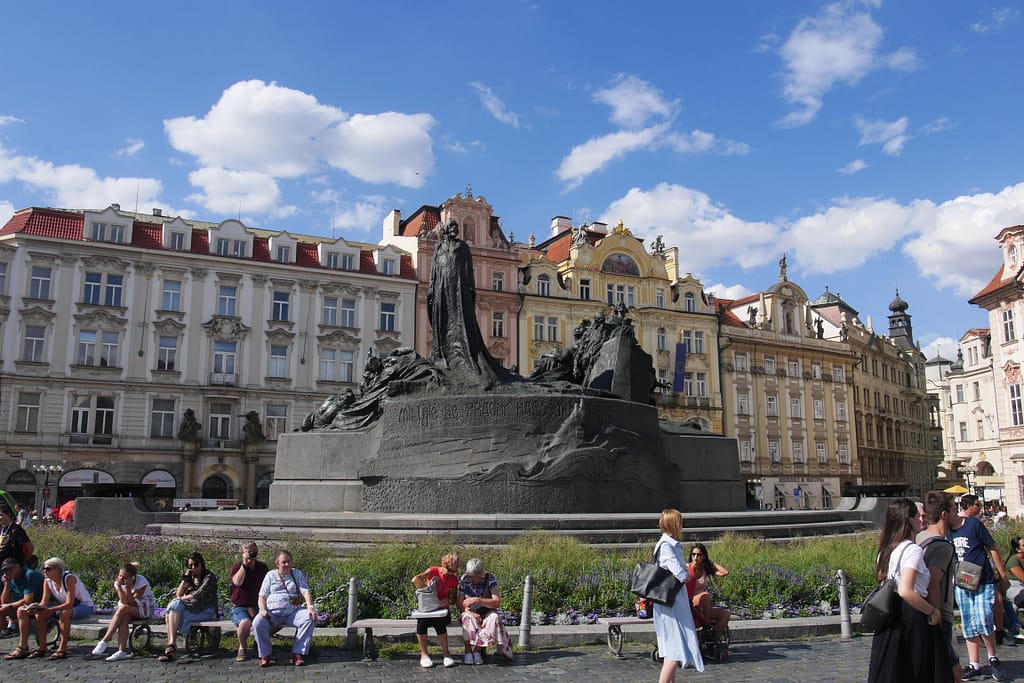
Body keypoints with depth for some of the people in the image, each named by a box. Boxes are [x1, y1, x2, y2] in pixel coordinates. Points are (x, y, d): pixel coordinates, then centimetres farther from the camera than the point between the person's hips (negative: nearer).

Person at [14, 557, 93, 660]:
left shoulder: (69, 578, -27)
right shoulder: (47, 580, -6)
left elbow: (69, 604, -32)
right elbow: (44, 602, -7)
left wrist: (47, 609, -39)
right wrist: (36, 607, -29)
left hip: (85, 606, -7)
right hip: (66, 607, 8)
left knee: (64, 613, -36)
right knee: (40, 614, -10)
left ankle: (62, 649, -29)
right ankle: (42, 648, -2)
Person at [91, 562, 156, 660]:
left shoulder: (141, 582, -21)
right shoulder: (118, 583, -8)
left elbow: (132, 604, -24)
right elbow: (124, 602, -18)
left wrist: (128, 588, -33)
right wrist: (119, 587, -27)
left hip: (146, 609, -4)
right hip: (131, 610, 4)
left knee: (123, 609, -31)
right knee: (124, 618, -32)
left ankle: (104, 641, -30)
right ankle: (122, 652, -37)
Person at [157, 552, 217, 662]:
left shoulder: (209, 576, -2)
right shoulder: (190, 578, 20)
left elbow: (199, 594, -14)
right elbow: (178, 595, 9)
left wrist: (182, 598, -4)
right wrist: (185, 577, 2)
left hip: (205, 611, -6)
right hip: (190, 609, 6)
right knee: (175, 603, -25)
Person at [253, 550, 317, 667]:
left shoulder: (297, 574, 14)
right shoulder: (270, 575, 13)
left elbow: (305, 591, 3)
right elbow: (262, 596, 11)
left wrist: (310, 607, -16)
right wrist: (262, 609, -11)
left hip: (292, 612, 0)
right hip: (272, 613, 0)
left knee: (310, 619, -28)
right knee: (257, 623, -30)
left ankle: (298, 653, -20)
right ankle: (265, 655, -12)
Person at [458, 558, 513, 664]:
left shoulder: (489, 578, -12)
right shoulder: (464, 580, -8)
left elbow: (497, 602, -21)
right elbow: (460, 603, -5)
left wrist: (478, 600, -32)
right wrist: (471, 613, -24)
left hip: (487, 612, 0)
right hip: (471, 612, 0)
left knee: (494, 618, -33)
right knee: (468, 618, -34)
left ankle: (477, 650, -25)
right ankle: (468, 651, -26)